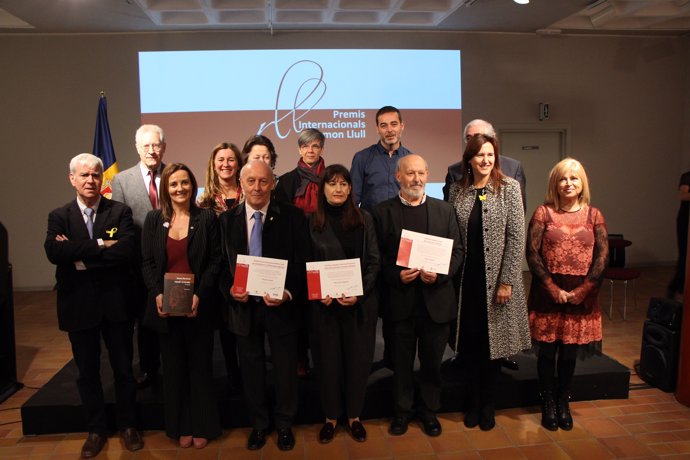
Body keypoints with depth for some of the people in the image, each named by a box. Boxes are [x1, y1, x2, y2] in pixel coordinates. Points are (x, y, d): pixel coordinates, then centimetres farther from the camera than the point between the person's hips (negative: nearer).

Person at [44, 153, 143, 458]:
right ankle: (96, 430, 33)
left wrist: (80, 256, -18)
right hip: (79, 305, 2)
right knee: (87, 372, 15)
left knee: (123, 368, 12)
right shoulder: (59, 216, 1)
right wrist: (100, 245, -22)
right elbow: (53, 252, -17)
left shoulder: (120, 212, -3)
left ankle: (128, 426, 31)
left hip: (115, 304, -1)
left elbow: (127, 251, -19)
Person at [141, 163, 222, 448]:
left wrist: (200, 295, -15)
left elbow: (215, 261, -4)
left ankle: (202, 425, 25)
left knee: (201, 366, 9)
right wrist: (157, 294, -11)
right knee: (174, 368, 12)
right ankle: (180, 426, 27)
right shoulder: (154, 219, 5)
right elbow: (147, 262, 4)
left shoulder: (207, 218, -2)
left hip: (198, 306, -2)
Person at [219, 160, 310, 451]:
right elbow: (221, 265, 3)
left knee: (285, 369, 13)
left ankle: (284, 424, 36)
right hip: (243, 305, 2)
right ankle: (258, 424, 39)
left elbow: (302, 262, -8)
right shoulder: (227, 219, 1)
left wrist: (289, 293, -22)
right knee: (251, 370, 17)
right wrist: (230, 290, -14)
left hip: (281, 305, -2)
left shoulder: (292, 216, -6)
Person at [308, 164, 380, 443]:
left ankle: (354, 416, 26)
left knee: (358, 358, 9)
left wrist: (359, 292, -14)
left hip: (361, 303, 1)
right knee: (329, 359, 9)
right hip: (325, 303, -1)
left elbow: (374, 262, 0)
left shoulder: (364, 219, 2)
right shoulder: (311, 222, 0)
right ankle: (330, 417, 26)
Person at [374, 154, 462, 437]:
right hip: (400, 299, -1)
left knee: (432, 360, 13)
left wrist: (440, 274, -12)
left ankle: (429, 409, 32)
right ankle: (403, 409, 31)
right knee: (401, 360, 12)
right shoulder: (382, 212, 1)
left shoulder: (444, 210, 6)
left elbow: (457, 251, 4)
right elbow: (376, 256, -1)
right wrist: (396, 275, -17)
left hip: (436, 299, 1)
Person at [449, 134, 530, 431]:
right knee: (469, 341, 8)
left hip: (495, 278, -2)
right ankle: (474, 402, 27)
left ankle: (487, 404, 27)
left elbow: (516, 237, -8)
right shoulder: (458, 189, 5)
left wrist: (506, 281, -12)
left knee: (491, 340, 9)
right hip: (466, 278, 2)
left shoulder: (509, 188, -4)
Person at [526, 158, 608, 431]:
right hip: (547, 295, -1)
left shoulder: (593, 215, 4)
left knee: (569, 352, 10)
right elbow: (532, 253, -6)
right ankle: (548, 403, 23)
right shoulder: (544, 212, -1)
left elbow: (602, 257, 1)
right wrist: (553, 289, -10)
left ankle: (563, 403, 29)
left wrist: (582, 291, -8)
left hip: (581, 296, 2)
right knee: (547, 350, 6)